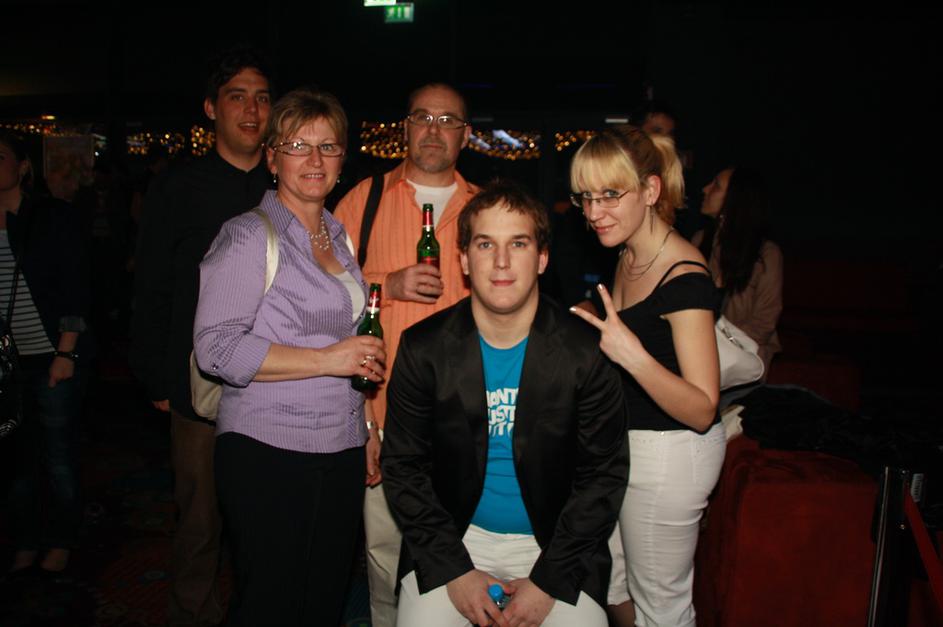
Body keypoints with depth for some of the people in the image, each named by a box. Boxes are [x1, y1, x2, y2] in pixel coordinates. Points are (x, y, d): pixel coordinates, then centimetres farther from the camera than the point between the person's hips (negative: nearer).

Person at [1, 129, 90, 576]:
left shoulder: (55, 217, -3)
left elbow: (75, 289, -6)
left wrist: (66, 353, -11)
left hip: (52, 358, -3)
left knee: (59, 456, 4)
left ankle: (61, 542, 21)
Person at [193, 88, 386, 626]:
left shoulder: (339, 237, 14)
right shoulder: (249, 236, -8)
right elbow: (216, 348, -16)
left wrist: (365, 429, 16)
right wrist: (326, 359, -19)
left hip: (342, 454, 7)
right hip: (269, 454, -6)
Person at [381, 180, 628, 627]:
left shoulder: (586, 352, -10)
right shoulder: (423, 348, -7)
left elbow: (604, 473, -5)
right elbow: (402, 467, -2)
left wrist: (548, 581, -10)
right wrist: (455, 571, -10)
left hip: (554, 544, 0)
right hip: (454, 539, 1)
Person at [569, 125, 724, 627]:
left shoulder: (685, 278, -24)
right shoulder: (629, 259, 4)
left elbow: (702, 411, -26)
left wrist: (632, 355, -38)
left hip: (669, 454, -9)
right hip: (625, 443, 9)